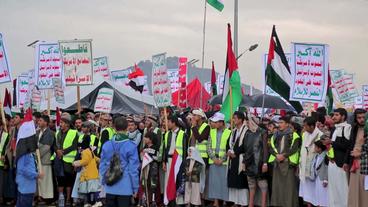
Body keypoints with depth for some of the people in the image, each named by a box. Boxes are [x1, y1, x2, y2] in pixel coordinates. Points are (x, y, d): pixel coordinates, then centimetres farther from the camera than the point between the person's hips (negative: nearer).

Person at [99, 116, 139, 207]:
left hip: (110, 188, 3)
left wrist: (103, 182, 16)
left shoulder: (106, 145, 0)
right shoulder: (131, 146, -11)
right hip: (125, 188, -3)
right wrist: (135, 187, 0)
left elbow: (102, 166, 4)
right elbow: (133, 168, -9)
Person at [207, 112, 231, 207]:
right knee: (214, 182, 5)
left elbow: (230, 149, -7)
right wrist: (214, 158, -5)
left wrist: (222, 160, -12)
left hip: (224, 162, -4)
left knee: (224, 182, -3)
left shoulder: (229, 133, -5)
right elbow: (208, 147, 8)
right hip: (213, 162, 4)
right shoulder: (212, 132, 10)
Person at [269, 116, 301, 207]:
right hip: (277, 163, 5)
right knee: (277, 185, 3)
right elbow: (271, 148, 8)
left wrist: (284, 155, -16)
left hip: (288, 163, -4)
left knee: (289, 185, -6)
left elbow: (294, 148, -8)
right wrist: (277, 155, -10)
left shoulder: (293, 135, 2)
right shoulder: (275, 136, 17)